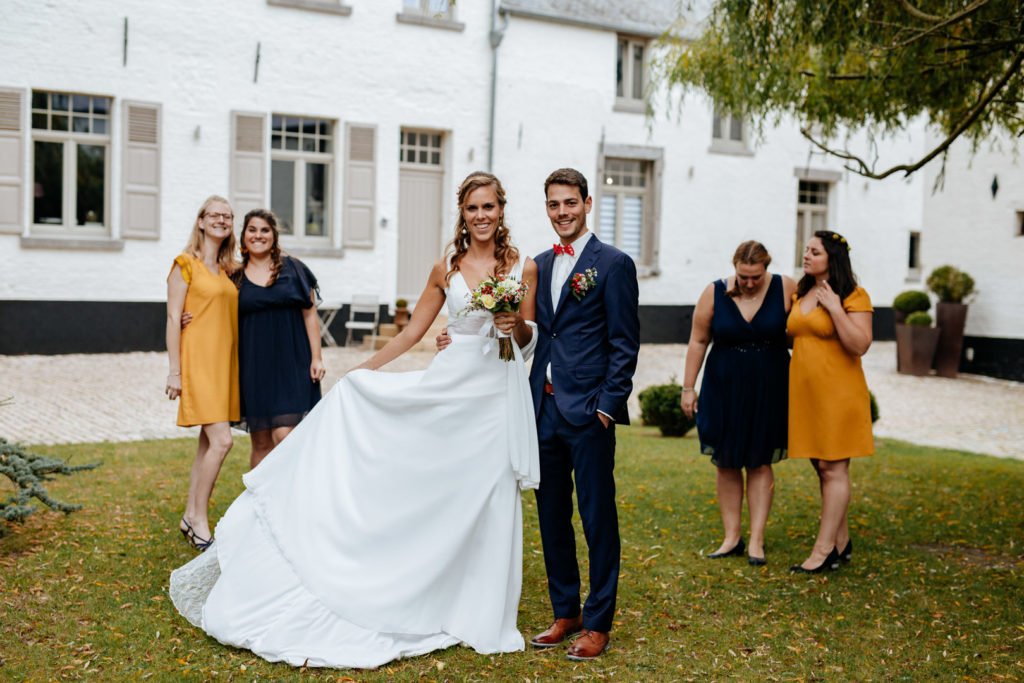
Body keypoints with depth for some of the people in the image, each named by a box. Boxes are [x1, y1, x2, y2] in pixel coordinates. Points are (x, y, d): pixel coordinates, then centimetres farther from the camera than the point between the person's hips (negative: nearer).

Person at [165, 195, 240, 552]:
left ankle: (191, 517, 20)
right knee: (221, 440, -13)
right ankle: (199, 521, -1)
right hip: (198, 359, -7)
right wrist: (174, 371, -12)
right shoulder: (185, 264, -5)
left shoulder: (228, 269, 15)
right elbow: (173, 318, -8)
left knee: (209, 442, 10)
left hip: (224, 361, 7)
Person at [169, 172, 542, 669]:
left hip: (498, 391, -1)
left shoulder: (523, 268, 2)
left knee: (487, 499, 4)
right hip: (449, 384, 1)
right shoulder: (446, 268, 5)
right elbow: (412, 331, 12)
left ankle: (480, 611, 18)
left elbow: (528, 340, 8)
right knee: (433, 493, 1)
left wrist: (517, 325, -14)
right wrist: (362, 370, 12)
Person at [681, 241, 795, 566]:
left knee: (759, 463, 4)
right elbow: (698, 341, -1)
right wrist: (688, 387, -1)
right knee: (726, 463, 6)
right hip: (723, 389, 1)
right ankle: (732, 537, 16)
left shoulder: (785, 289, -9)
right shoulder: (714, 293, -7)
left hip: (768, 390, -1)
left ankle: (756, 540, 10)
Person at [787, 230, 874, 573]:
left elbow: (860, 346, -16)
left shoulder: (854, 296, -7)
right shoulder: (800, 294, 13)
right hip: (804, 390, 7)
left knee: (833, 468, -4)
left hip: (837, 391, -7)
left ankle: (824, 550, 0)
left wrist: (835, 308, -19)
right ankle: (841, 543, 23)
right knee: (822, 468, 11)